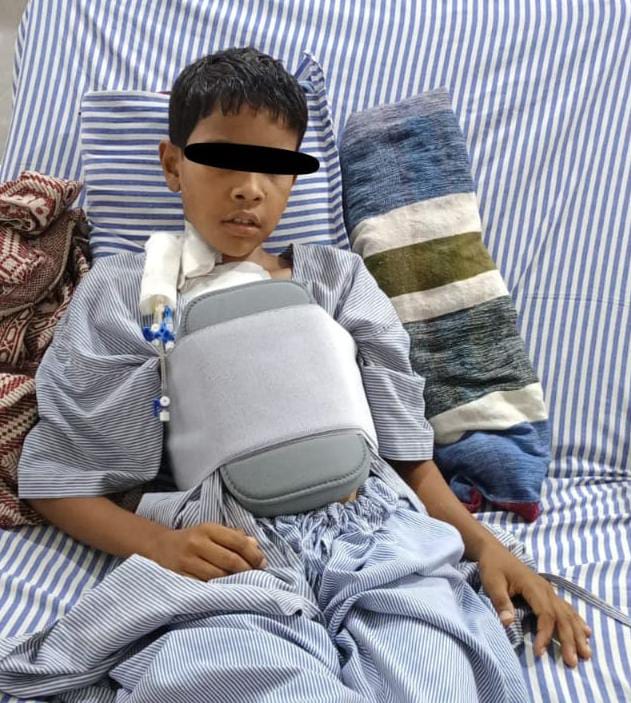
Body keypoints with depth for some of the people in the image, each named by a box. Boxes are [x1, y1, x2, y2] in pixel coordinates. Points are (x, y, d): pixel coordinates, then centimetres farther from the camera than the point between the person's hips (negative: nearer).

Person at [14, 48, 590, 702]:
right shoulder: (121, 294, 14)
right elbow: (55, 476, 10)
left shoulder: (336, 278, 21)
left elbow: (405, 444, 17)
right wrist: (162, 545, -7)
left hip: (374, 529, 3)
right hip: (232, 555, -2)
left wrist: (485, 544, 3)